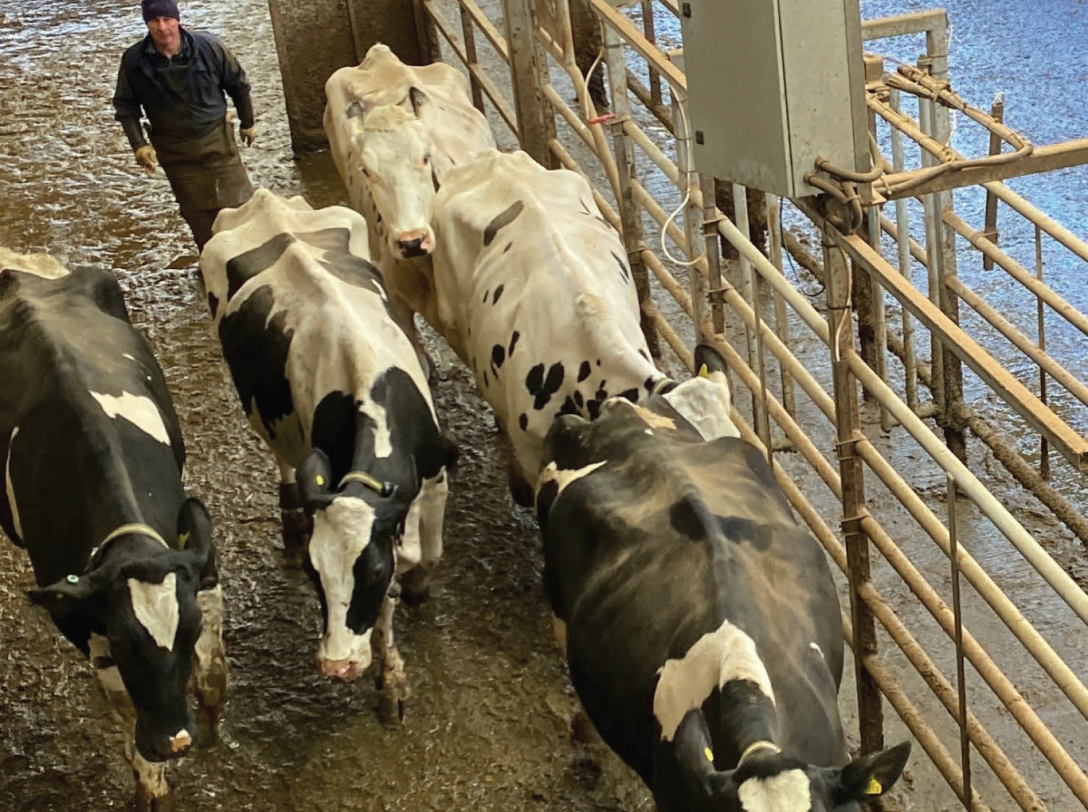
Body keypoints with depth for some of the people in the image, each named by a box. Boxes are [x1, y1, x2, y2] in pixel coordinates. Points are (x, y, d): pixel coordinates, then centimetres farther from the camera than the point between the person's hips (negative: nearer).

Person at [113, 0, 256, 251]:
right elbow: (125, 105, 1)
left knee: (240, 205, 3)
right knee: (198, 216, 7)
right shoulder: (134, 60, -12)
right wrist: (139, 145, -8)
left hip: (217, 140, -1)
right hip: (174, 150, 1)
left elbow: (238, 84, 0)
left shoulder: (209, 47, -16)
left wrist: (248, 123, 11)